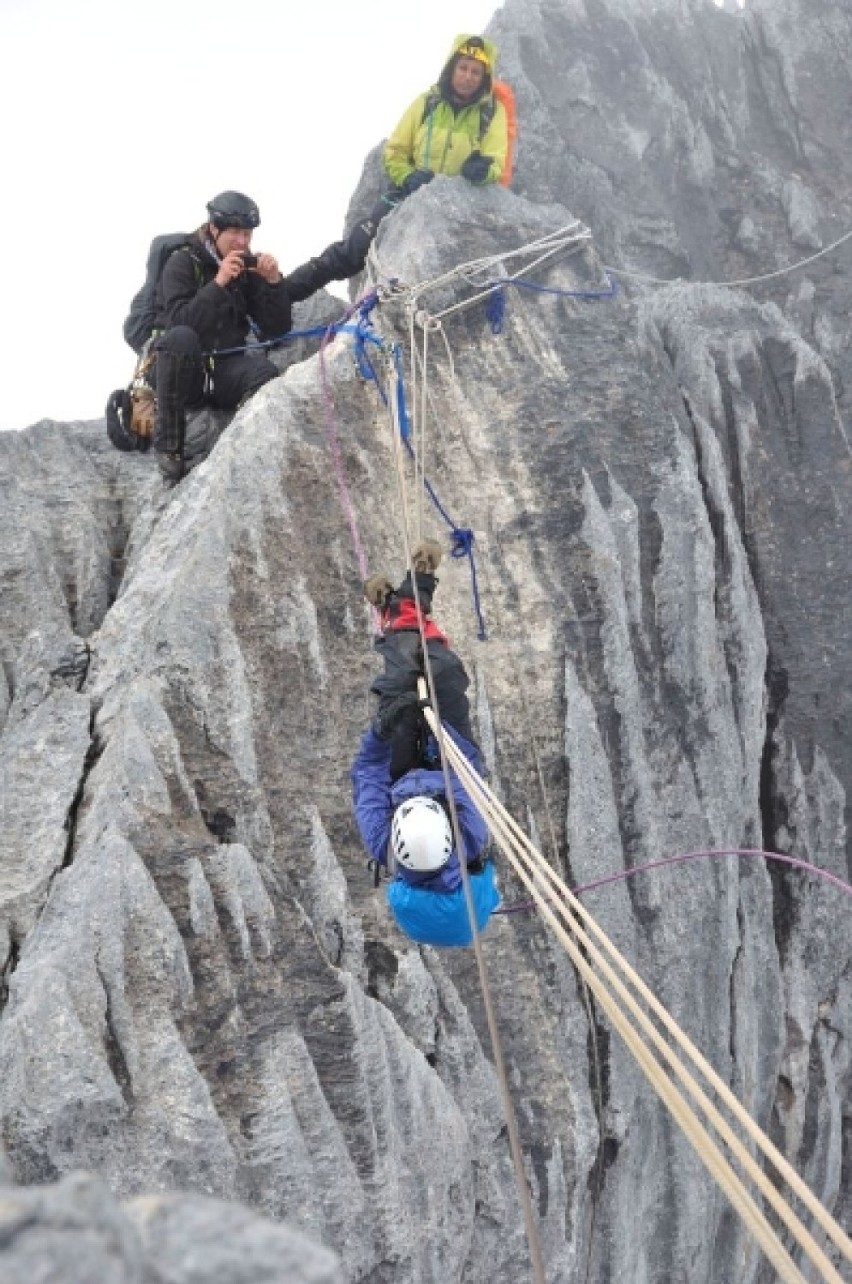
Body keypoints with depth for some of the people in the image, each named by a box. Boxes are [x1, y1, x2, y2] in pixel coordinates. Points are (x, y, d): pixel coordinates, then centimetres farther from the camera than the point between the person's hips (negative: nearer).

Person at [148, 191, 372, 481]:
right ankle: (168, 444, -29)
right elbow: (178, 321, -21)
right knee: (180, 338, -37)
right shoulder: (183, 262, -5)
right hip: (177, 371, -3)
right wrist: (219, 283, -27)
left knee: (265, 370, -29)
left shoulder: (250, 269, 8)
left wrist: (274, 283, -13)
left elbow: (276, 330, 1)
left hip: (224, 375, 3)